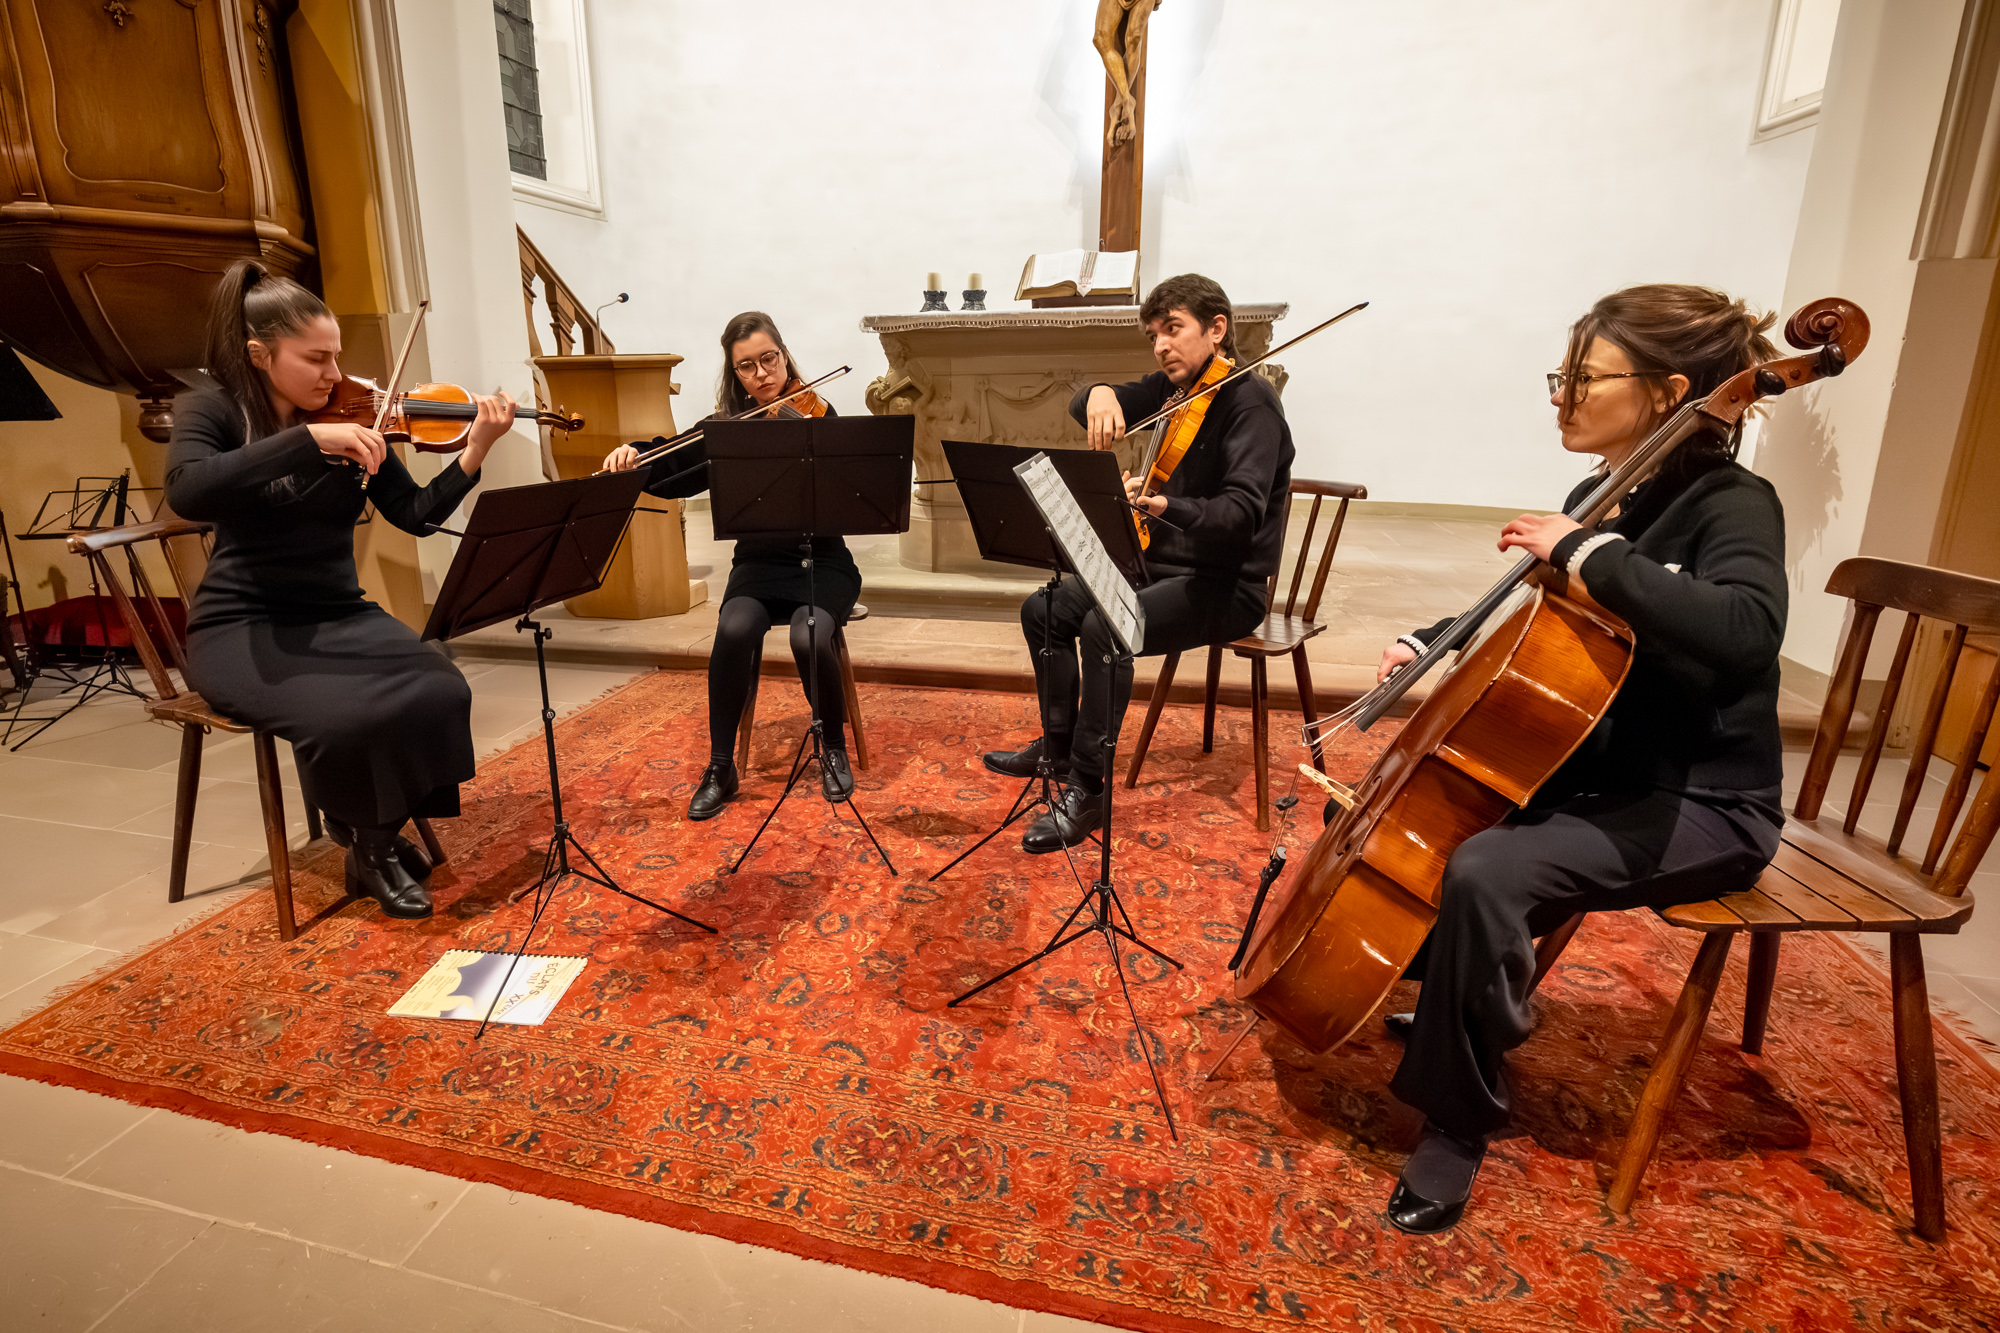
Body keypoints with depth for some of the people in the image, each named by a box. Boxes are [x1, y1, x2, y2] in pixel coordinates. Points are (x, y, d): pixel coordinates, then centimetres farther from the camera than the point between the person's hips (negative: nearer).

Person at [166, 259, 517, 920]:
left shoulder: (350, 419, 5)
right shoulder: (210, 409, -4)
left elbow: (415, 515, 0)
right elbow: (187, 492, -25)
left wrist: (475, 451, -14)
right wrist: (309, 438, -31)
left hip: (340, 615, 4)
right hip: (243, 626, -3)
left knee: (440, 693, -25)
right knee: (347, 717, -32)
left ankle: (377, 834, -1)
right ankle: (366, 838, 0)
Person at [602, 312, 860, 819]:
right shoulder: (727, 425, 7)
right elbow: (672, 475, 5)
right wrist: (632, 458, -15)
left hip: (822, 563, -2)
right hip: (759, 564, 2)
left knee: (809, 637, -31)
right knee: (735, 630, -29)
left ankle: (834, 749, -3)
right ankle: (720, 767, -12)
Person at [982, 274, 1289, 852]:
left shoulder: (1249, 401, -16)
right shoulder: (1175, 388, 8)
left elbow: (1241, 512, -30)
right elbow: (1083, 409, 9)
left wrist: (1161, 504, -45)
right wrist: (1099, 394, -15)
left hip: (1228, 585, -9)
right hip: (1167, 564, 9)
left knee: (1104, 628, -32)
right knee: (1045, 609, 3)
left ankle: (1088, 788, -19)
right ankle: (1058, 745, 18)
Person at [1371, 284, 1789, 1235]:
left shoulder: (1731, 505, -15)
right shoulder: (1599, 498, 6)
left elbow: (1743, 630, -37)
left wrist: (1587, 552, -30)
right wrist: (1430, 644, 3)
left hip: (1698, 807, -8)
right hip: (1593, 775, 9)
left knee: (1485, 872, -32)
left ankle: (1457, 1126, -12)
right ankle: (1448, 1000, 24)